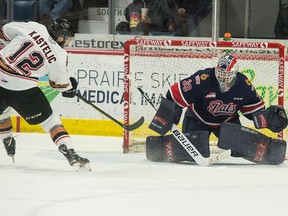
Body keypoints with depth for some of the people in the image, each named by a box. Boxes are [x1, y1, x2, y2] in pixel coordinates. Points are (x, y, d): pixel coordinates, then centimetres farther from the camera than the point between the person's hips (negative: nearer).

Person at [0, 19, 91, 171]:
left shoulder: (34, 27, 1)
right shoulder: (59, 55, -5)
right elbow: (60, 82, 8)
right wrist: (70, 88, 30)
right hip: (22, 89, -4)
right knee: (49, 120, 8)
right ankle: (70, 154, 1)